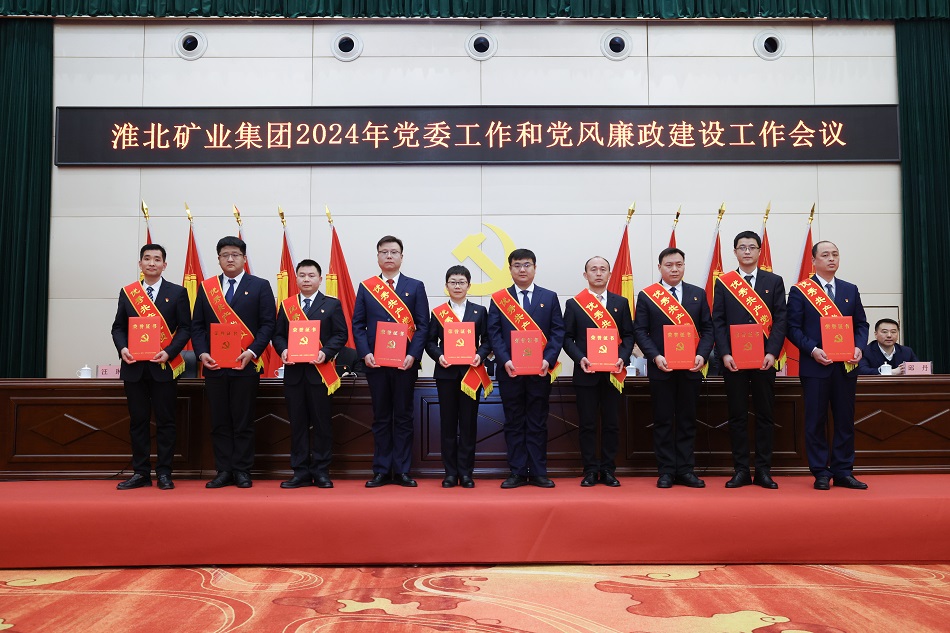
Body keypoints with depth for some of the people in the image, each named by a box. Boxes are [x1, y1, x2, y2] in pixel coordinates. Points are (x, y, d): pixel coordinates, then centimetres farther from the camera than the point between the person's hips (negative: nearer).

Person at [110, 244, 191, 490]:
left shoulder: (177, 292, 3)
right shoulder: (127, 292, 10)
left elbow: (185, 328, -1)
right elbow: (118, 327, 11)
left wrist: (169, 352, -14)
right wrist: (122, 348, -8)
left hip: (163, 366, -2)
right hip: (133, 366, 2)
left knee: (165, 421, 1)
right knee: (138, 421, 7)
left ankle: (164, 473, 9)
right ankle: (140, 473, 15)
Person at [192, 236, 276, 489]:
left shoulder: (260, 286, 3)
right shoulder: (206, 287, 12)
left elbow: (268, 323, -3)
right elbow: (197, 325, 10)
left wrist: (252, 352, -15)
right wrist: (202, 353, -6)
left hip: (245, 364, -3)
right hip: (214, 365, 3)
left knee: (244, 421, 2)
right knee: (219, 422, 7)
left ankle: (242, 471, 10)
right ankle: (223, 471, 14)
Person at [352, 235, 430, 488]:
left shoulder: (415, 286, 6)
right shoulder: (366, 287, 9)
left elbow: (423, 325, 1)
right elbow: (358, 324, 6)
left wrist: (413, 355, -11)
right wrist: (365, 354, -8)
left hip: (405, 362, -1)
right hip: (375, 362, 1)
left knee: (403, 417, 4)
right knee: (381, 418, 7)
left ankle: (402, 471, 11)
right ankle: (381, 471, 13)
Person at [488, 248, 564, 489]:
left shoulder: (549, 297, 9)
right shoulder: (499, 299, 7)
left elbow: (558, 332, 3)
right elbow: (494, 333, 0)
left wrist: (548, 360, -11)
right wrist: (505, 361, -13)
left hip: (540, 370, 0)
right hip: (509, 370, 0)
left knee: (538, 423, 5)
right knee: (514, 423, 5)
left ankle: (538, 473, 12)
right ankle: (517, 472, 12)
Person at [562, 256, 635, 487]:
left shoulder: (621, 303, 10)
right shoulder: (573, 303, 5)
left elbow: (628, 335, 7)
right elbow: (567, 337, 2)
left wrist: (622, 358, -10)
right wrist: (580, 358, -13)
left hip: (613, 373, 1)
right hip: (585, 372, -1)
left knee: (611, 424, 4)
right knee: (587, 424, 2)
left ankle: (608, 471, 14)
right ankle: (590, 471, 11)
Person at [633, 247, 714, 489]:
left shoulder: (698, 294, 10)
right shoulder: (646, 296, 3)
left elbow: (707, 329, 8)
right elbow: (640, 331, -1)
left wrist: (702, 355, -8)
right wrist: (655, 357, -14)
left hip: (691, 369, 2)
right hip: (661, 368, -2)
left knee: (687, 421, 7)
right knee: (663, 421, 3)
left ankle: (686, 471, 14)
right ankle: (666, 471, 10)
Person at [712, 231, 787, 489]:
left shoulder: (774, 281, 8)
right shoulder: (723, 282, 7)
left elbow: (780, 320, 2)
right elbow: (718, 321, 2)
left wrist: (772, 353, -10)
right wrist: (725, 354, -9)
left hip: (764, 359, 1)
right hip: (733, 359, 0)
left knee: (765, 415, 5)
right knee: (737, 416, 4)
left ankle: (763, 470, 13)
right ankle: (741, 470, 10)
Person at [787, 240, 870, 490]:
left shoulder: (850, 290, 13)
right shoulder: (799, 291, 0)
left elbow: (861, 324, 12)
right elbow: (794, 328, -4)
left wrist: (859, 347, -6)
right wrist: (813, 350, -17)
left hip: (846, 366, 4)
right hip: (815, 366, -4)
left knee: (845, 420, 7)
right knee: (816, 421, 1)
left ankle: (843, 472, 16)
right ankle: (821, 473, 9)